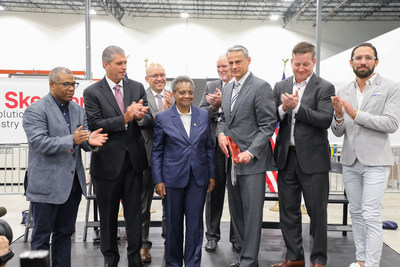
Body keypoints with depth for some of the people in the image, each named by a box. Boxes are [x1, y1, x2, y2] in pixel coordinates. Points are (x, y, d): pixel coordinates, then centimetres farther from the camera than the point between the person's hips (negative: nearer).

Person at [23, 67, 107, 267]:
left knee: (64, 233, 16)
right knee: (42, 235, 4)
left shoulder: (77, 109, 12)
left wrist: (90, 141, -12)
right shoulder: (36, 110, -9)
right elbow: (38, 143, -18)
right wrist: (72, 140, -27)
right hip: (47, 184, -6)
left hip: (73, 182, 7)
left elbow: (82, 139, 12)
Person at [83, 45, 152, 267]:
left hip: (133, 159, 3)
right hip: (108, 161, -2)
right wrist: (125, 119, -22)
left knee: (135, 212, 10)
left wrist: (140, 117, -21)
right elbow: (94, 125, -13)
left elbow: (149, 120, 2)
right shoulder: (92, 92, -5)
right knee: (108, 214, 12)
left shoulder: (137, 87, 5)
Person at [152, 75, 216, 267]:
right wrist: (158, 180, -4)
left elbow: (209, 147, 9)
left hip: (198, 178, 2)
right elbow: (156, 152, 0)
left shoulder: (203, 115, 5)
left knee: (195, 222, 5)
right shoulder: (163, 118, -2)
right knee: (174, 223, 10)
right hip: (173, 178, -1)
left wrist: (212, 175, 6)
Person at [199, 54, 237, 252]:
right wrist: (214, 106, -12)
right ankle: (212, 235, 22)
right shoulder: (210, 87, 11)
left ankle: (236, 236, 22)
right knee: (214, 190, 10)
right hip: (215, 145, 3)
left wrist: (223, 102, -19)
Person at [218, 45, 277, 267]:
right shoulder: (227, 89, 15)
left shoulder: (261, 87, -8)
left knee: (252, 211, -2)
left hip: (252, 160, -7)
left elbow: (268, 125, -12)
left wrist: (250, 152, -19)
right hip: (231, 159, 7)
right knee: (236, 211, 13)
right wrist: (221, 133, 1)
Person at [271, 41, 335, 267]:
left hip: (312, 158, -4)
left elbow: (325, 120, -15)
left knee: (317, 212, 5)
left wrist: (297, 106, -21)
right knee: (288, 211, 13)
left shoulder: (324, 88, -4)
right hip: (286, 156, 5)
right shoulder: (281, 87, 9)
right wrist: (283, 108, -15)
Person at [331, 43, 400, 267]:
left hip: (375, 161, -5)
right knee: (356, 213, 12)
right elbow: (338, 132, 8)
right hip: (350, 161, 5)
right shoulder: (344, 93, 9)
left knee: (371, 216, -9)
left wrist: (355, 114, -20)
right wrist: (339, 116, -14)